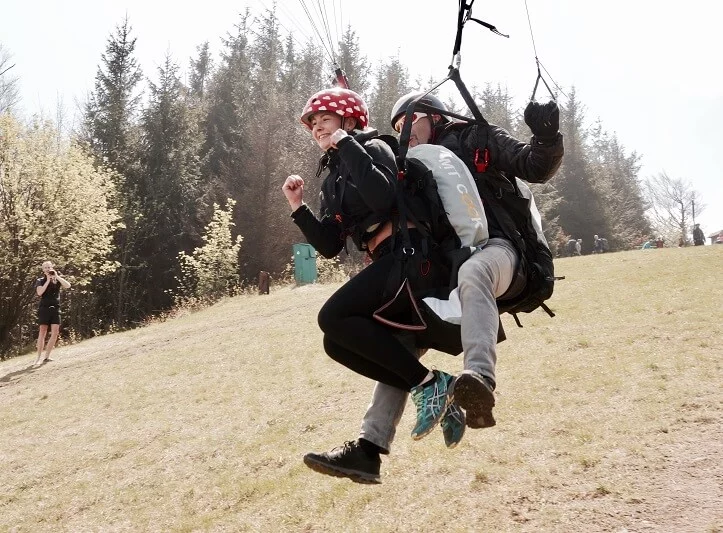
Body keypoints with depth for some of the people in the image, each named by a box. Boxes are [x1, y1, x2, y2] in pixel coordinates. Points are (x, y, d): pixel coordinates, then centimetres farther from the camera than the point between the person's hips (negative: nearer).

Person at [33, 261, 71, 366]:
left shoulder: (58, 280, 11)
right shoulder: (40, 281, 4)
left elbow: (68, 286, -6)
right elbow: (39, 292, -13)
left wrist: (57, 276, -9)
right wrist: (48, 280, -11)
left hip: (55, 309, 3)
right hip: (44, 308, -3)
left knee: (55, 332, -5)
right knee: (42, 332, -8)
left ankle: (46, 356, 2)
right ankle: (39, 358, -8)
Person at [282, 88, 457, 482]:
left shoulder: (372, 148, 0)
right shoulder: (333, 179, 22)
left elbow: (382, 197, -23)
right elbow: (329, 246, 16)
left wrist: (346, 144, -15)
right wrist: (297, 208, 7)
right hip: (389, 262, 9)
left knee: (333, 317, -21)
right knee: (336, 343, 1)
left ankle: (429, 383, -14)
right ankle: (434, 395, 0)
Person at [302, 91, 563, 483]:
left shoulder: (476, 138, 9)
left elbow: (535, 168, -2)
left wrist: (546, 139, -22)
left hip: (498, 249, -6)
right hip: (445, 269, 6)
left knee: (471, 272, -42)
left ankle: (481, 381, -62)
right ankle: (369, 446, -6)